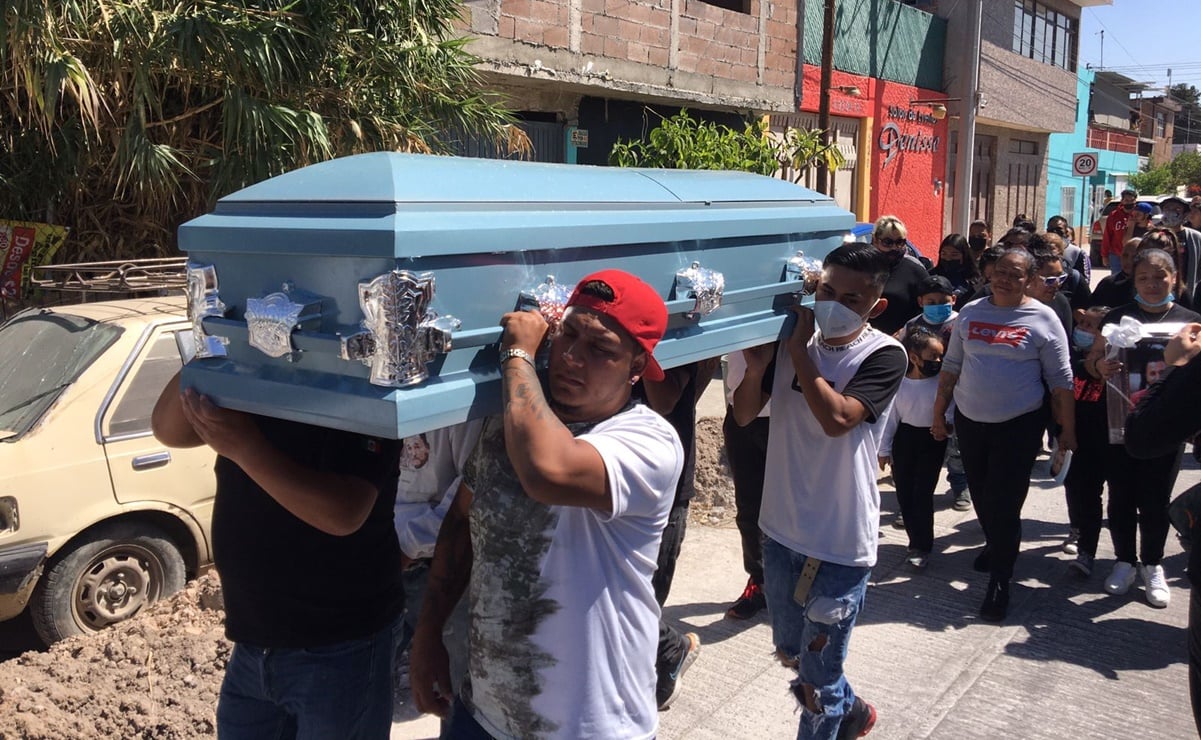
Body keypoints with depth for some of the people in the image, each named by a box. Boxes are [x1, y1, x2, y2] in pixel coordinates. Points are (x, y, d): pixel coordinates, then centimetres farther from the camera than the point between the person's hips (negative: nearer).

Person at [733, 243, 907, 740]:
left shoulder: (884, 355, -13)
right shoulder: (792, 337, 0)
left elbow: (836, 418, -29)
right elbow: (744, 414, 0)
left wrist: (797, 350, -22)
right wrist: (756, 366, -18)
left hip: (841, 544, -5)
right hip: (782, 530, 6)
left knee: (817, 678, 6)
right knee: (790, 652, 24)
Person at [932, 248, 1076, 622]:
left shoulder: (1043, 319, -6)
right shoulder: (971, 312, 4)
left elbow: (1060, 379, -4)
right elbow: (952, 365, 9)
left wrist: (1067, 429, -3)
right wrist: (938, 412, 9)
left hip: (1019, 425, -4)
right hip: (969, 421, 4)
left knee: (1003, 504, -3)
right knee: (980, 495, 17)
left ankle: (999, 580, 10)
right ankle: (996, 546, 42)